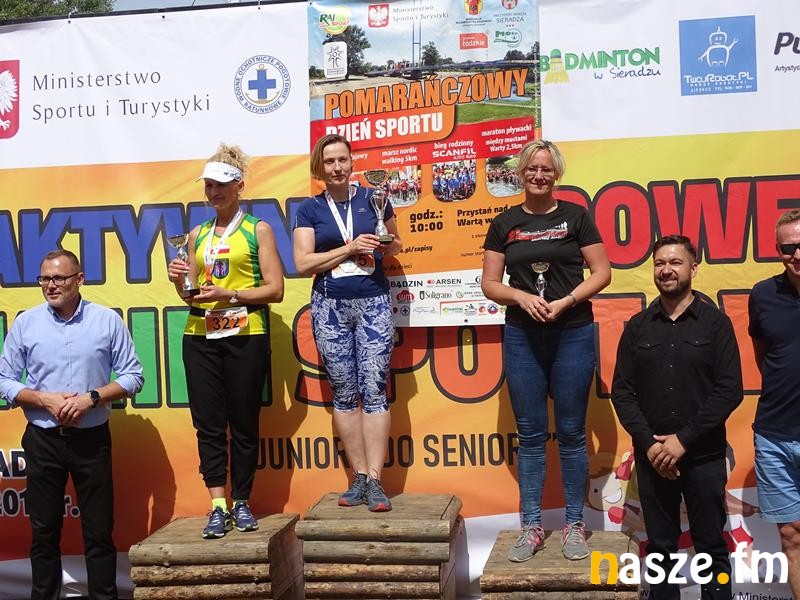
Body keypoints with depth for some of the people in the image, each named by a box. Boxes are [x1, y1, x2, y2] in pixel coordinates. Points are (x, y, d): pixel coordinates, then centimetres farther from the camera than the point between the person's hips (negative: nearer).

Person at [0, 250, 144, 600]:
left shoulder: (107, 320, -3)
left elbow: (133, 376, -1)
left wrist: (91, 398, -15)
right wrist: (45, 400, -13)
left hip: (92, 438, -1)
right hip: (42, 440, 1)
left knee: (99, 530, 5)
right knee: (44, 531, 10)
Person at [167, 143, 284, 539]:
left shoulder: (258, 230, 4)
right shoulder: (197, 235, 16)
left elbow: (275, 289, -4)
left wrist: (229, 294, -14)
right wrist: (179, 281, -1)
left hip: (245, 335, -4)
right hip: (200, 335, 4)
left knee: (244, 421, 1)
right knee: (207, 421, 0)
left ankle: (241, 502, 12)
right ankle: (218, 505, 5)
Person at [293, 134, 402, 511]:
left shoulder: (374, 198, 6)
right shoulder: (310, 209, 5)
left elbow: (396, 244, 18)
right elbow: (302, 264, -3)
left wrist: (385, 246, -6)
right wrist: (350, 248, -10)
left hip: (374, 303, 0)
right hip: (330, 307, 1)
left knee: (374, 389, -6)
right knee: (343, 393, 4)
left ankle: (374, 480, -3)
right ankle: (359, 477, 12)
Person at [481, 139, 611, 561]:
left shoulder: (575, 216, 2)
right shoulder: (504, 224, 6)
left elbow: (602, 273, 0)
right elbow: (489, 284, 5)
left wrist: (565, 301, -13)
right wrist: (522, 296, -13)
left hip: (573, 334, -1)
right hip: (521, 336, 1)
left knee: (571, 431, 5)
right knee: (530, 432, 7)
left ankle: (574, 524, 18)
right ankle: (532, 526, 16)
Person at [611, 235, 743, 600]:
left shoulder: (715, 323, -1)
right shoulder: (637, 327, 6)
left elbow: (730, 390, -7)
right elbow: (621, 392, 3)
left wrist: (683, 440, -14)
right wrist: (649, 443, -9)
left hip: (704, 456, -2)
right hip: (652, 456, 2)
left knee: (711, 546, 6)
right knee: (660, 546, 10)